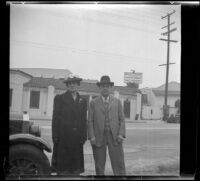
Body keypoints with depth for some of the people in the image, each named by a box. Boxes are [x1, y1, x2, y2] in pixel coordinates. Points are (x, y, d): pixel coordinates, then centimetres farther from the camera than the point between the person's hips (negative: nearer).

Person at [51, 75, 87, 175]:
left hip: (77, 137, 3)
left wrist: (84, 136, 4)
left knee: (76, 168, 5)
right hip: (63, 136, -3)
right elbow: (55, 118, 0)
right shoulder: (59, 98, 4)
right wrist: (55, 136, -7)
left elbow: (84, 120, 12)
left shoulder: (82, 101, 14)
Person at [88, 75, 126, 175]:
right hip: (98, 137, 0)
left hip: (114, 136, 0)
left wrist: (121, 134, -6)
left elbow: (121, 119, 7)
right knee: (99, 165, 6)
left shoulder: (117, 102, 11)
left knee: (119, 163, -2)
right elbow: (90, 121, 4)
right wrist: (92, 136, -7)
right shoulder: (93, 103, 8)